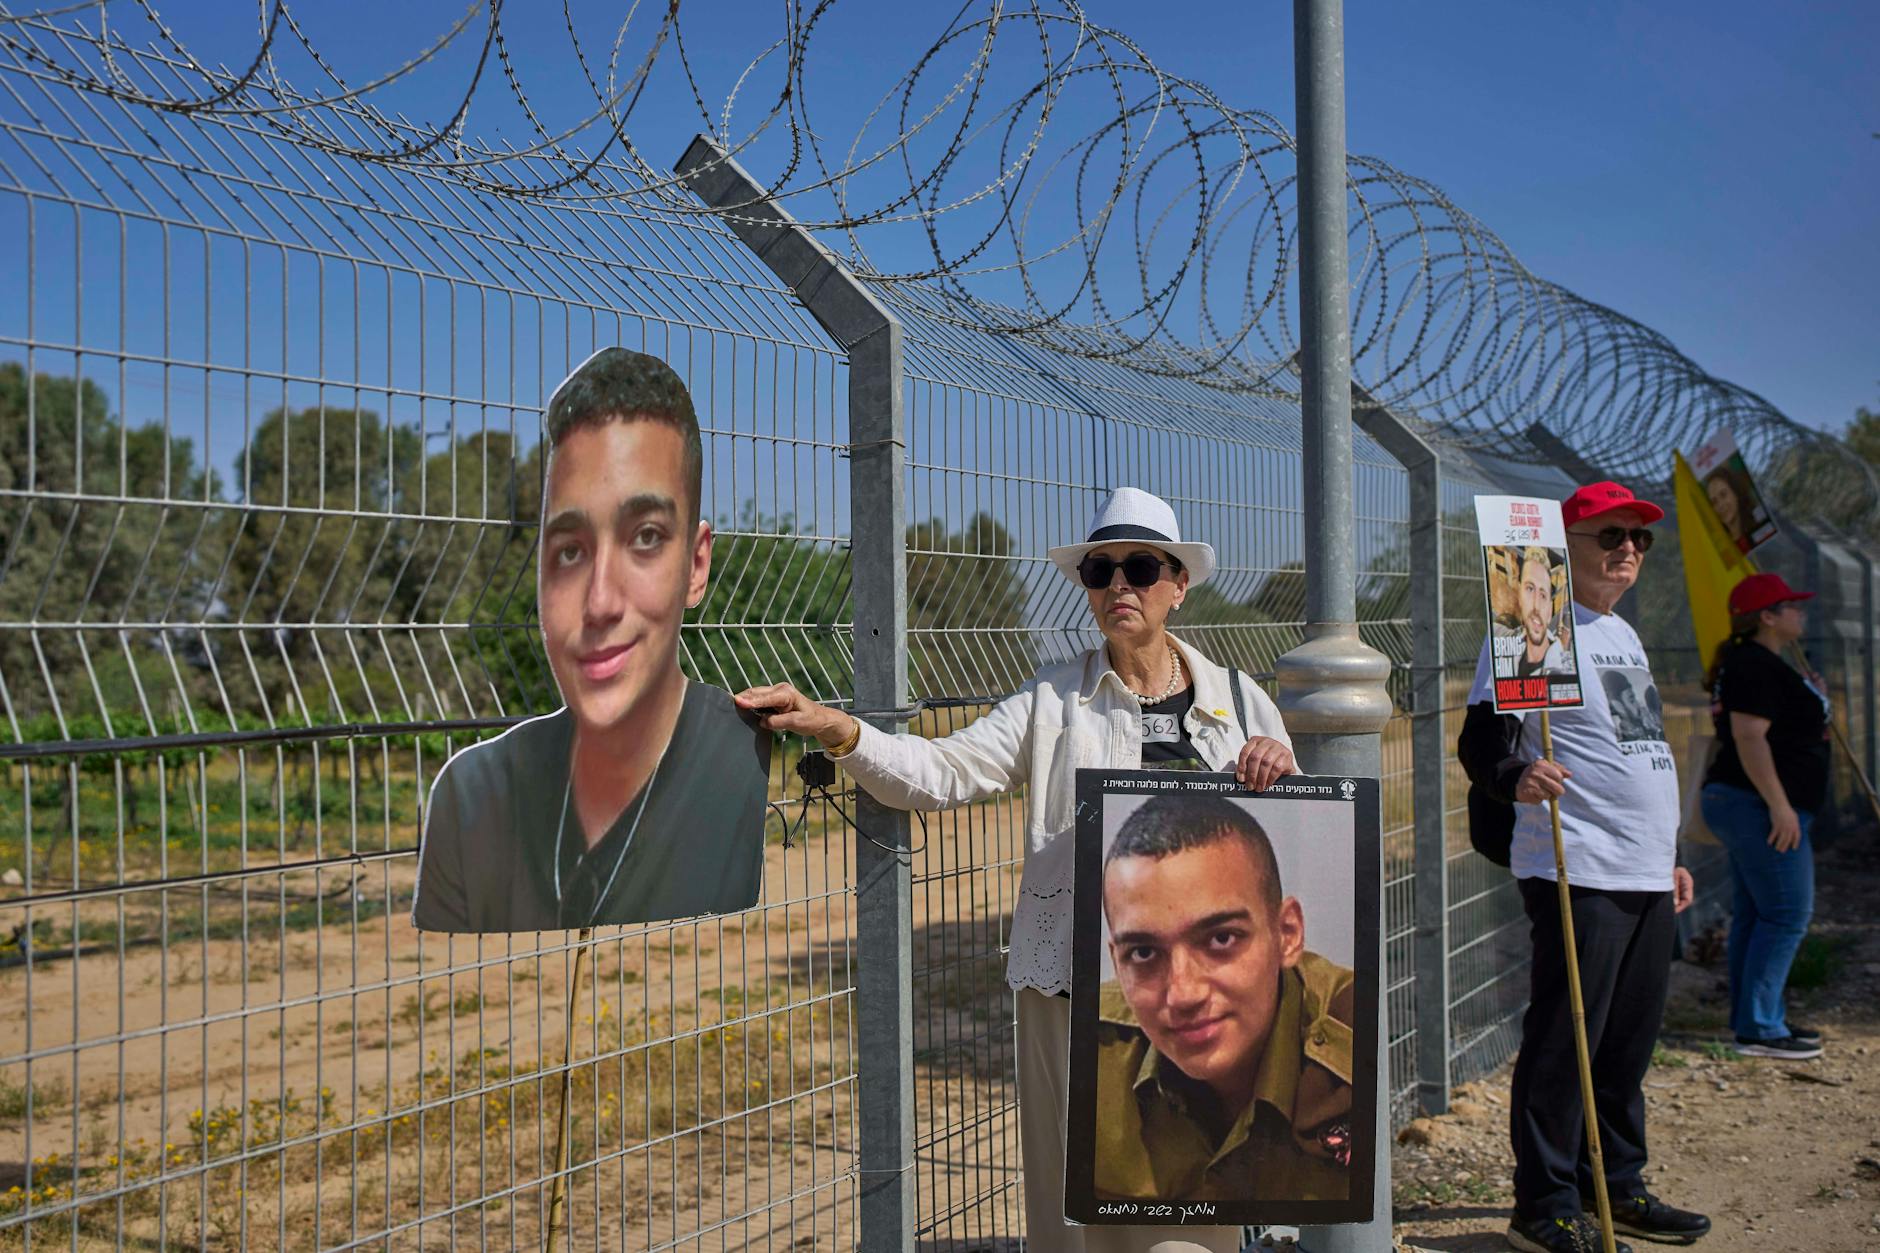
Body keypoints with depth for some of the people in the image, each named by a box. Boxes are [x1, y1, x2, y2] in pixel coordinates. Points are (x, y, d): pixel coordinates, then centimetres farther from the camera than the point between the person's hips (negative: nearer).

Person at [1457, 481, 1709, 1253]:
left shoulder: (1624, 636, 19)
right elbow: (1482, 741, -16)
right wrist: (1516, 778, -37)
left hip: (1646, 875, 9)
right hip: (1577, 874, -9)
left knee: (1629, 1044, 14)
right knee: (1563, 1044, -4)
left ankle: (1617, 1187, 26)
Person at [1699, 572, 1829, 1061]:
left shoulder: (1749, 662, 18)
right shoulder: (1757, 666, -15)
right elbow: (1749, 736, -23)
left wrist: (1813, 704, 16)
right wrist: (1779, 804, -24)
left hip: (1735, 801, 11)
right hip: (1759, 805, -11)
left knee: (1754, 912, 13)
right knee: (1786, 914, -8)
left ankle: (1752, 1019, 18)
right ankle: (1759, 1028, -6)